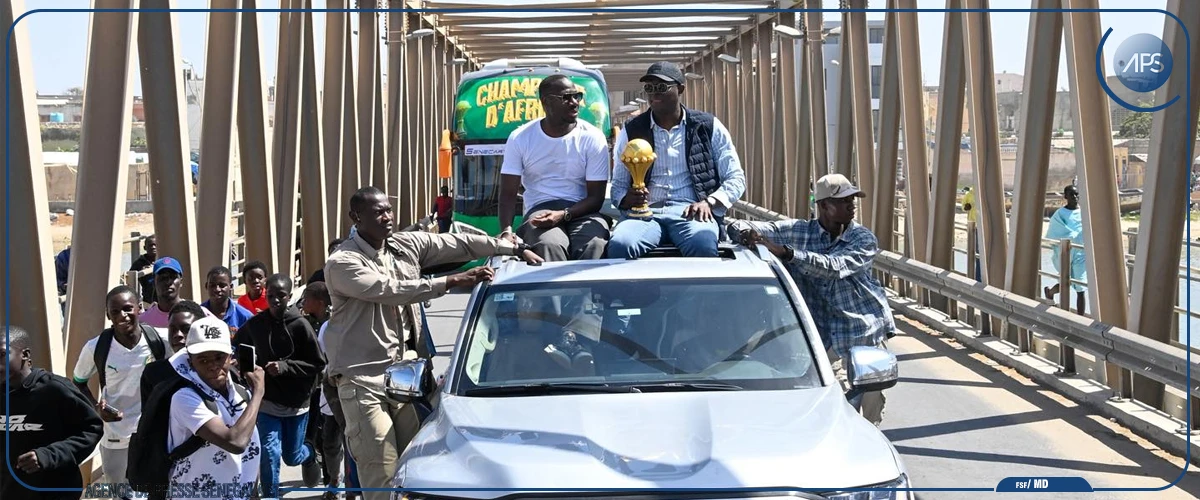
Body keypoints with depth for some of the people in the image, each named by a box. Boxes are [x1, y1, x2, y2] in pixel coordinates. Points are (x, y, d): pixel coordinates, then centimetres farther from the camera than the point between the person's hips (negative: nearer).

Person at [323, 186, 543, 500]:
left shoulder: (407, 246, 9)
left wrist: (516, 249, 3)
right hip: (363, 379, -6)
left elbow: (460, 244, 9)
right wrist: (451, 282, -23)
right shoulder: (342, 263, -10)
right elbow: (390, 290, -21)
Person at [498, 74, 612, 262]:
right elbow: (508, 193, 2)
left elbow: (596, 197, 0)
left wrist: (563, 215, -19)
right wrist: (506, 230, -18)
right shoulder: (520, 138, 3)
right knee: (549, 245, -36)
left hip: (581, 211, 0)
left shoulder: (593, 138, 1)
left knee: (594, 246, -35)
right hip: (539, 210, 0)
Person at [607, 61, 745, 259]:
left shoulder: (709, 127, 12)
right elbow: (617, 185, 16)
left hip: (691, 212, -1)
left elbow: (736, 179, 11)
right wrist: (626, 199, -9)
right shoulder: (632, 131, 15)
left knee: (703, 245, -39)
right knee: (620, 245, -36)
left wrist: (708, 202, -9)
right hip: (645, 212, 1)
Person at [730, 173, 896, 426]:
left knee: (872, 405, 6)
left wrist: (785, 252, -34)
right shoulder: (796, 231, -2)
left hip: (870, 330, 1)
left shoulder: (864, 240, -4)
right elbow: (739, 226, -1)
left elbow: (834, 267, -24)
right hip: (831, 338, -1)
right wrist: (745, 232, -28)